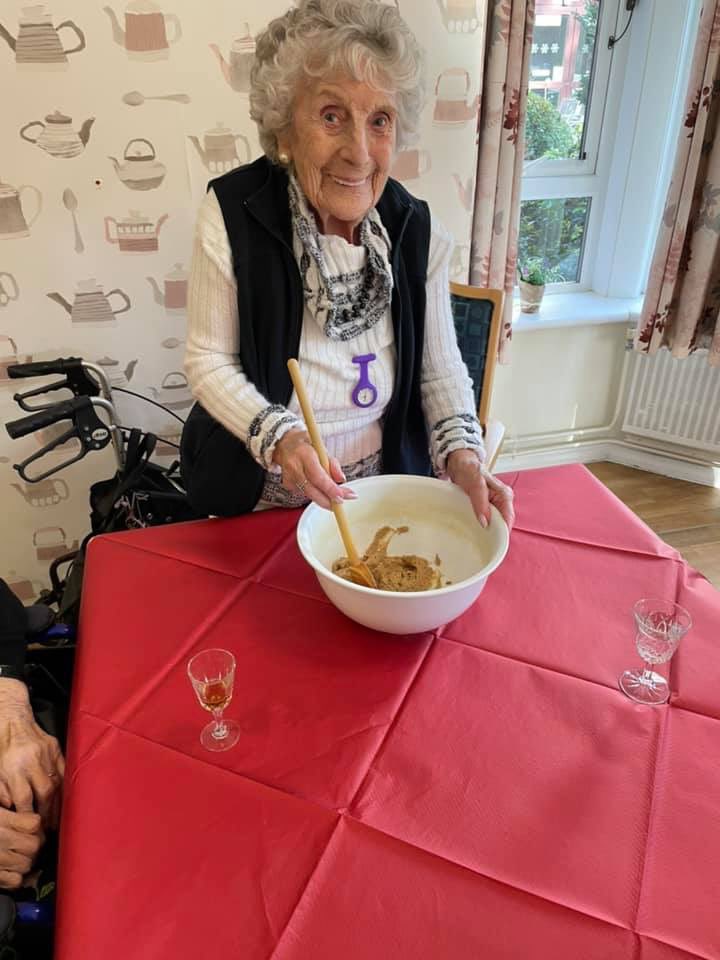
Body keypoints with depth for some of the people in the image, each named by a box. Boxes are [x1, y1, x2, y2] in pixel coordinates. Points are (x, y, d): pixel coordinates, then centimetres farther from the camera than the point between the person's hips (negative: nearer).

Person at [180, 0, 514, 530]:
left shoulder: (418, 230, -12)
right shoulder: (232, 213, -20)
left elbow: (440, 366, -5)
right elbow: (209, 361, -14)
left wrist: (462, 453, -21)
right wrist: (278, 437, -30)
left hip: (381, 483, 2)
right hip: (255, 490, -1)